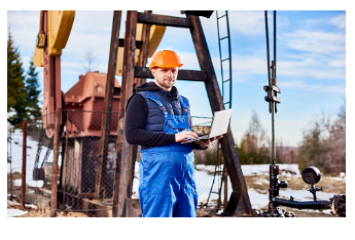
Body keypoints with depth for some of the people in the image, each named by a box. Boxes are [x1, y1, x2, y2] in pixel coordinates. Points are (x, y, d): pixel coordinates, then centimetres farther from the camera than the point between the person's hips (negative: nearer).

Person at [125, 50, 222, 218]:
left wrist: (202, 143, 3)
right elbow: (132, 134, -10)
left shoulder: (182, 102, 23)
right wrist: (173, 137, -18)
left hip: (186, 169, 6)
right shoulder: (141, 99, 3)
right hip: (158, 168, -6)